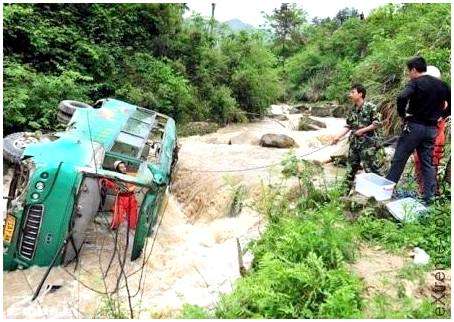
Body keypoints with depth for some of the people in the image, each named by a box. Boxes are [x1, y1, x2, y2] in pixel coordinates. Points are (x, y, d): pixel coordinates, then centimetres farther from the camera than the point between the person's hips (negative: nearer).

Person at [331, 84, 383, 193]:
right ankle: (346, 191, 23)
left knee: (371, 170, -3)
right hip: (354, 144, 7)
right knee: (350, 169, 13)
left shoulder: (371, 107, -10)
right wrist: (338, 136, 0)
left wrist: (363, 130, -16)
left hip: (368, 144, -7)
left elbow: (377, 123, -11)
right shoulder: (353, 110, 9)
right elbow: (348, 126, 11)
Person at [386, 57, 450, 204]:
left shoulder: (415, 82, -8)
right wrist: (441, 115, 17)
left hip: (414, 126, -6)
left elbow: (402, 97, -25)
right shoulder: (441, 84, 11)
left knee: (399, 160, 1)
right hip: (431, 129, 6)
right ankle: (429, 198, 11)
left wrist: (402, 114, -12)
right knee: (428, 163, 9)